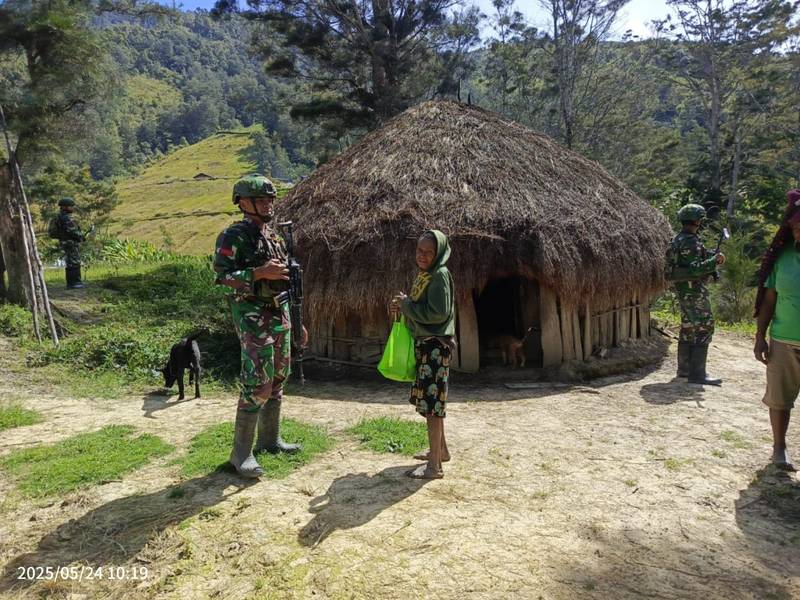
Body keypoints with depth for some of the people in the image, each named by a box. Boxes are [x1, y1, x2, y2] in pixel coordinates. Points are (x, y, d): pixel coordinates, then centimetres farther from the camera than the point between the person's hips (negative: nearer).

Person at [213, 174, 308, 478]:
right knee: (257, 384, -10)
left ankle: (270, 438, 28)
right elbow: (222, 276, -15)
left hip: (280, 315, 8)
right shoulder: (234, 236, -7)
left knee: (277, 380, 14)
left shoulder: (275, 236, 15)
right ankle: (241, 453, 1)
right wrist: (260, 273, -24)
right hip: (253, 317, -8)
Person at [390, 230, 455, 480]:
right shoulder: (423, 275, 13)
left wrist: (406, 304, -14)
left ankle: (434, 466, 1)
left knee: (431, 402, -6)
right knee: (431, 400, 17)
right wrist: (402, 307, 1)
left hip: (436, 345, -9)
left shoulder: (440, 275, -15)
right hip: (424, 343, 9)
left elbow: (438, 313, -23)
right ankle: (440, 450, 32)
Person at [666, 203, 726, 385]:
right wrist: (714, 261, -18)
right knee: (703, 329, -8)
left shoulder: (678, 239, 13)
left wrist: (712, 256, 11)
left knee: (688, 329, 15)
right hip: (694, 290, -10)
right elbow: (693, 269, -25)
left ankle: (684, 368, 22)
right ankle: (697, 374, -7)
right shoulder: (690, 242, -17)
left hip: (684, 290, 10)